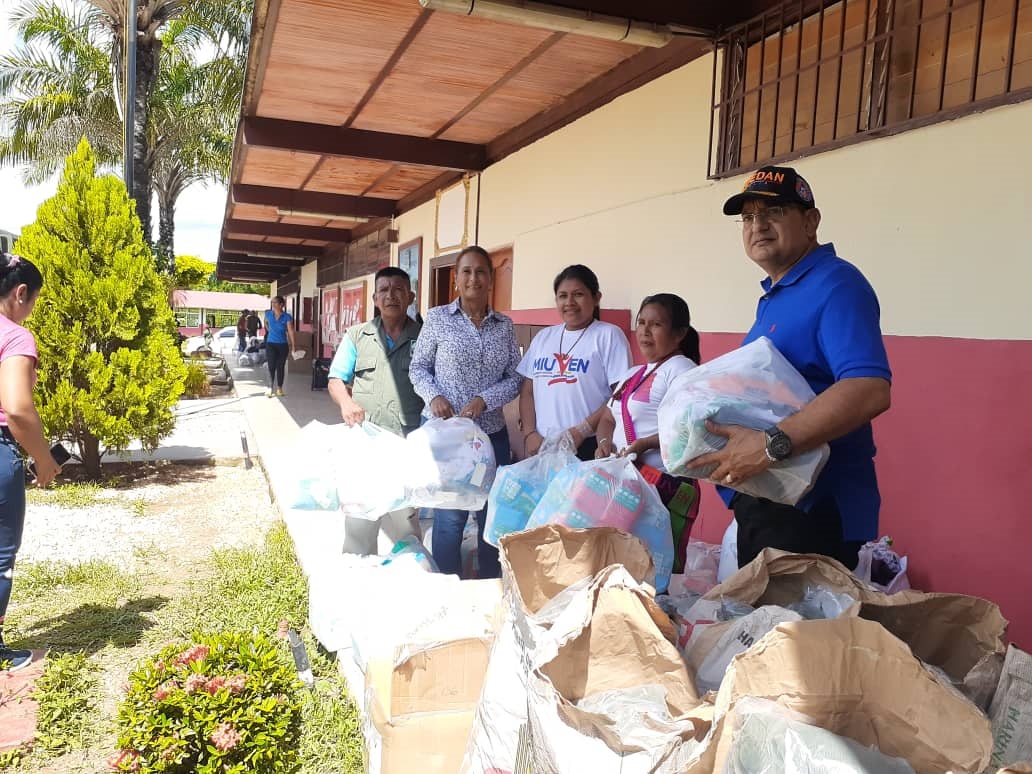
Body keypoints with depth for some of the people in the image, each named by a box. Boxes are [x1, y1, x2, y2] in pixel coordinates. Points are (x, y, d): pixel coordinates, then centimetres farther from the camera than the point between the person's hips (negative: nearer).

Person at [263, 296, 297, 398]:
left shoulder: (287, 317, -8)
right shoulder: (268, 314, 1)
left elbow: (290, 331, -10)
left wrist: (292, 345, -14)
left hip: (283, 344, -1)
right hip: (271, 344, 1)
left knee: (280, 367, 7)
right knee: (271, 366, -8)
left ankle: (279, 388, 18)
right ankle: (270, 388, -10)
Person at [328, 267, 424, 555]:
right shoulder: (357, 336, 10)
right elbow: (336, 379, 11)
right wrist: (346, 402, -11)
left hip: (408, 444, -1)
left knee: (405, 516, 5)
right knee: (359, 513, 5)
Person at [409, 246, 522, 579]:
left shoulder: (505, 325, 5)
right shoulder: (437, 318, -1)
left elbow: (515, 377, 4)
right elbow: (418, 368, 4)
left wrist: (484, 399, -12)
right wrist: (434, 396, -14)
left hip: (492, 433, 3)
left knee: (494, 515, 9)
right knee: (449, 515, 3)